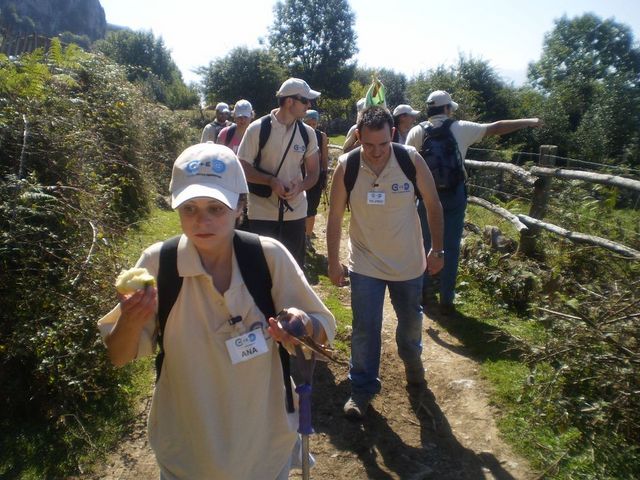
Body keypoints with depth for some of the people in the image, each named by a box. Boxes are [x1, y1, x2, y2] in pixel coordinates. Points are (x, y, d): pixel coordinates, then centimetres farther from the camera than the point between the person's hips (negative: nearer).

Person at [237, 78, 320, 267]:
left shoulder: (308, 133, 2)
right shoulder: (258, 129, -9)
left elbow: (313, 172, 7)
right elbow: (242, 168, -8)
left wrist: (300, 186, -15)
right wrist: (271, 181, -23)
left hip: (295, 212, 4)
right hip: (262, 213, -3)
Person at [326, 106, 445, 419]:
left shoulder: (411, 160, -15)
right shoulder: (346, 167, -15)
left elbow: (433, 205, -4)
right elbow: (335, 218, -7)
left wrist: (437, 250, -2)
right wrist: (333, 263, -4)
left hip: (409, 262, 1)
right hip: (365, 264, -1)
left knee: (410, 320, 21)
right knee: (364, 329, 2)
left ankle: (411, 358, 52)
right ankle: (362, 389, 23)